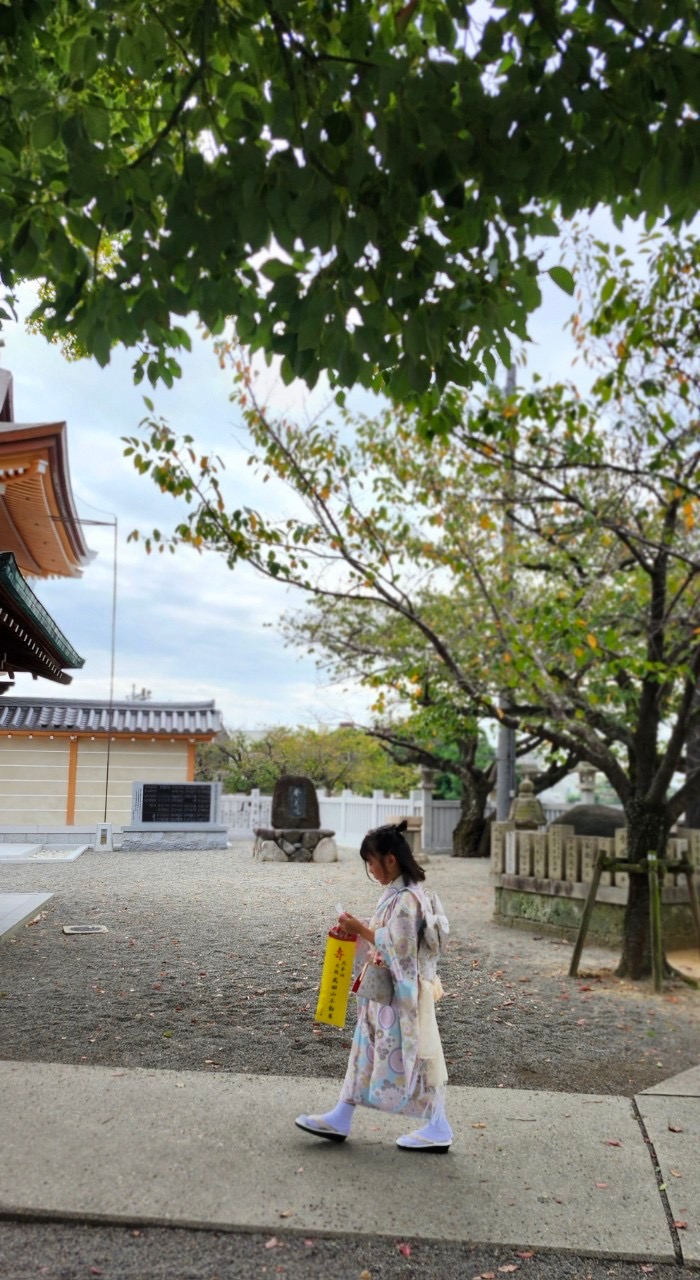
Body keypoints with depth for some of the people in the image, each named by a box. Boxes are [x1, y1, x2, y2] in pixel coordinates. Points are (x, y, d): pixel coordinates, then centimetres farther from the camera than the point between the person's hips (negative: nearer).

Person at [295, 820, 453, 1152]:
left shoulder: (406, 900, -23)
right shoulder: (398, 893, 7)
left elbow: (398, 949, -24)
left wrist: (361, 929, -18)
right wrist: (360, 930, 5)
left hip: (400, 993, -10)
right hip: (385, 991, 10)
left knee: (409, 1057, 2)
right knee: (366, 1051, 14)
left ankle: (438, 1129, 16)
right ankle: (340, 1119, 24)